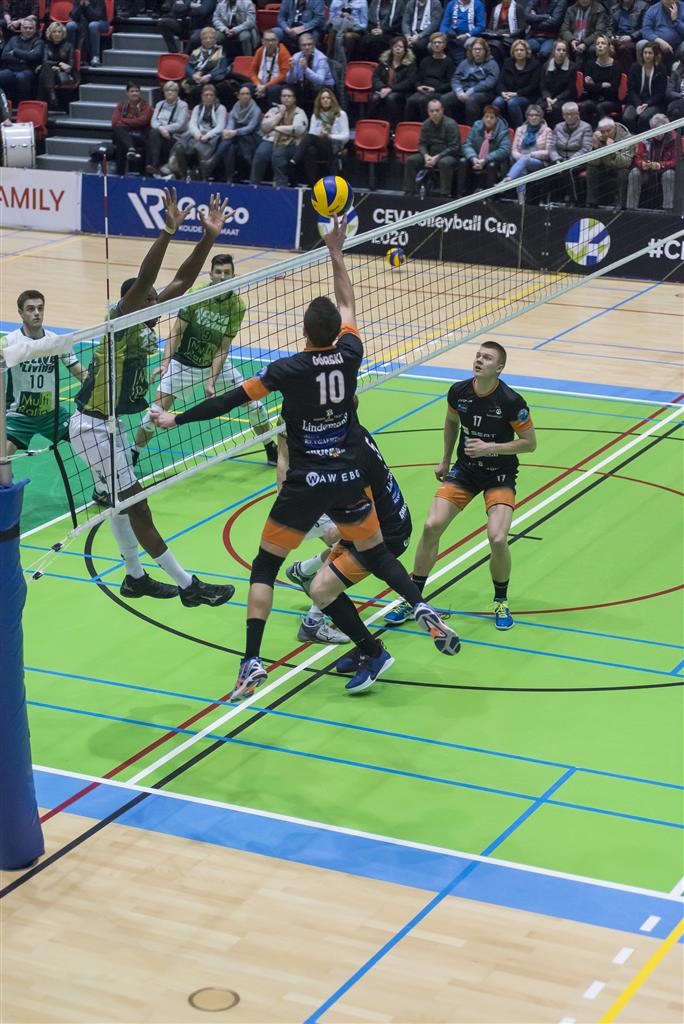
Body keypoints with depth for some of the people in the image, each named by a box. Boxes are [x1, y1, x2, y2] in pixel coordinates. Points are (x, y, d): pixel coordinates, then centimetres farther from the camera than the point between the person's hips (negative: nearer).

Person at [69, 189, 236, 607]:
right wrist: (168, 231, -45)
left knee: (123, 500, 18)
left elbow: (183, 280, 1)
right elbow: (143, 279, -36)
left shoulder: (144, 325, 2)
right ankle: (188, 586, -2)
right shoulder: (120, 322, -20)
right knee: (136, 506, -4)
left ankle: (135, 577, 32)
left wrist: (209, 236, -7)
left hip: (109, 424, 9)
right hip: (92, 427, -9)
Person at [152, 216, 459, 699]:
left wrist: (176, 418, -1)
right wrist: (336, 251, 22)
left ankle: (252, 662, -6)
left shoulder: (290, 369, -14)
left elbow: (230, 400, -10)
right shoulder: (349, 355, -4)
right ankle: (422, 608, -3)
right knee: (376, 552, 21)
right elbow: (348, 302, 14)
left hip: (306, 483, -4)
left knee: (265, 566, 5)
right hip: (349, 479, 4)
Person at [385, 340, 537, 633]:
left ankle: (501, 601, 7)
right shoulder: (459, 392, -7)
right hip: (465, 469, 4)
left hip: (500, 474, -4)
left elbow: (530, 443, -10)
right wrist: (445, 460, 20)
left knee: (497, 538, -22)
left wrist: (490, 448, -20)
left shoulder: (511, 401, -20)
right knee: (431, 526, -11)